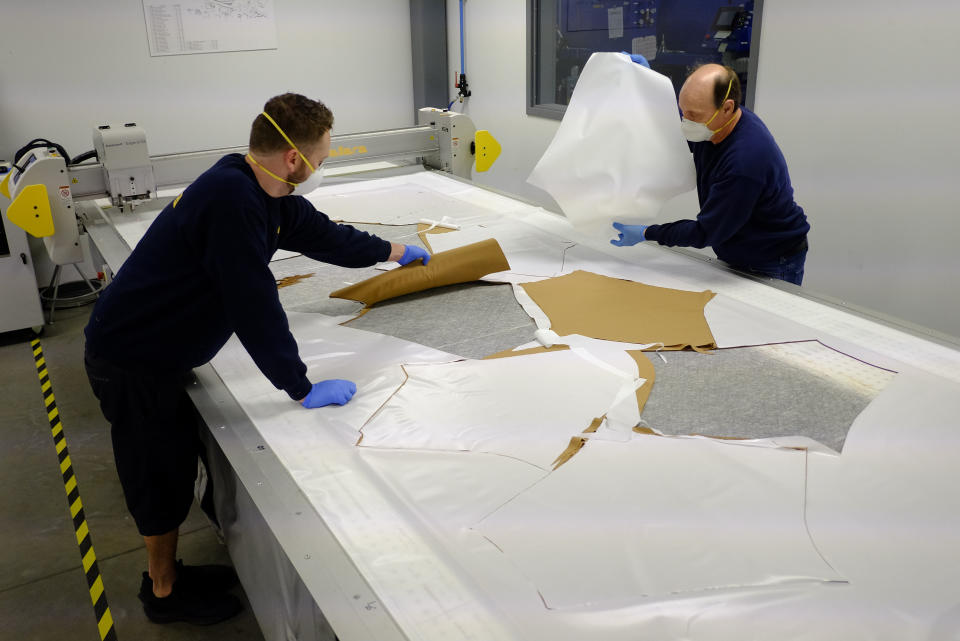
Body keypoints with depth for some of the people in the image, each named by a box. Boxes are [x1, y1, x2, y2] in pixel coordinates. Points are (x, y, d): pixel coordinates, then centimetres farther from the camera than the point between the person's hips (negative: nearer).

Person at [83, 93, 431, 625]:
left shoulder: (267, 197, 0)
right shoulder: (231, 197, -30)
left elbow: (322, 234, 16)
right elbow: (253, 304, -31)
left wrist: (395, 251, 29)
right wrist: (303, 389, -24)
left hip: (158, 352, 9)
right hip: (131, 362, -9)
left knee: (175, 462, 20)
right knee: (161, 474, 8)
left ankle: (168, 573, 40)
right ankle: (165, 592, 31)